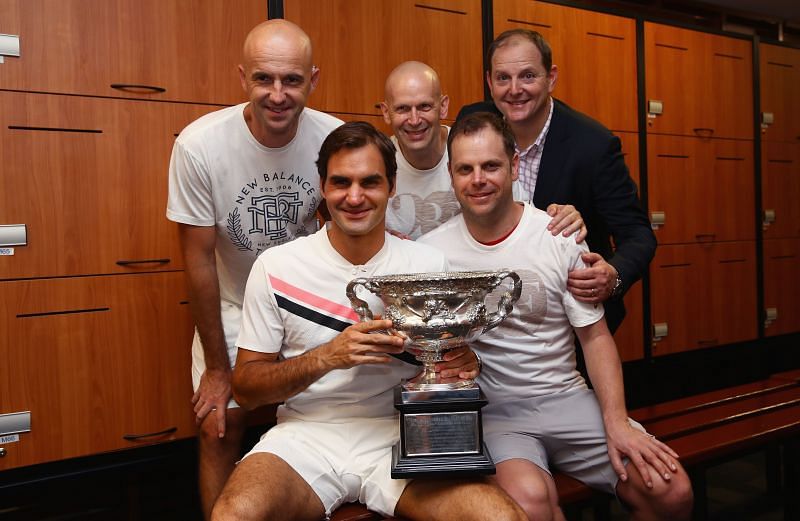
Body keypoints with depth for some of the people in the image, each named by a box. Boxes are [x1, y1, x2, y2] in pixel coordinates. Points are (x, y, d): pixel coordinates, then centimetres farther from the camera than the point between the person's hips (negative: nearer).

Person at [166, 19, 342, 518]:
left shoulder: (335, 139, -19)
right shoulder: (199, 145, -23)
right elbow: (199, 258, -15)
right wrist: (217, 366, -8)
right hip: (232, 307, -1)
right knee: (220, 429, -1)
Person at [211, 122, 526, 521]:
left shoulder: (430, 265, 2)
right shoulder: (277, 267, -2)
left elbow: (447, 360, 12)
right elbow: (245, 388, 0)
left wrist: (462, 364, -13)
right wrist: (326, 357, -18)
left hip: (402, 436, 1)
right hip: (308, 434, 0)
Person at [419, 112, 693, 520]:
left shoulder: (560, 236, -2)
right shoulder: (432, 250, -4)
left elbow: (595, 336, 1)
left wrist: (616, 422, -10)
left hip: (566, 396, 3)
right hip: (491, 409, -2)